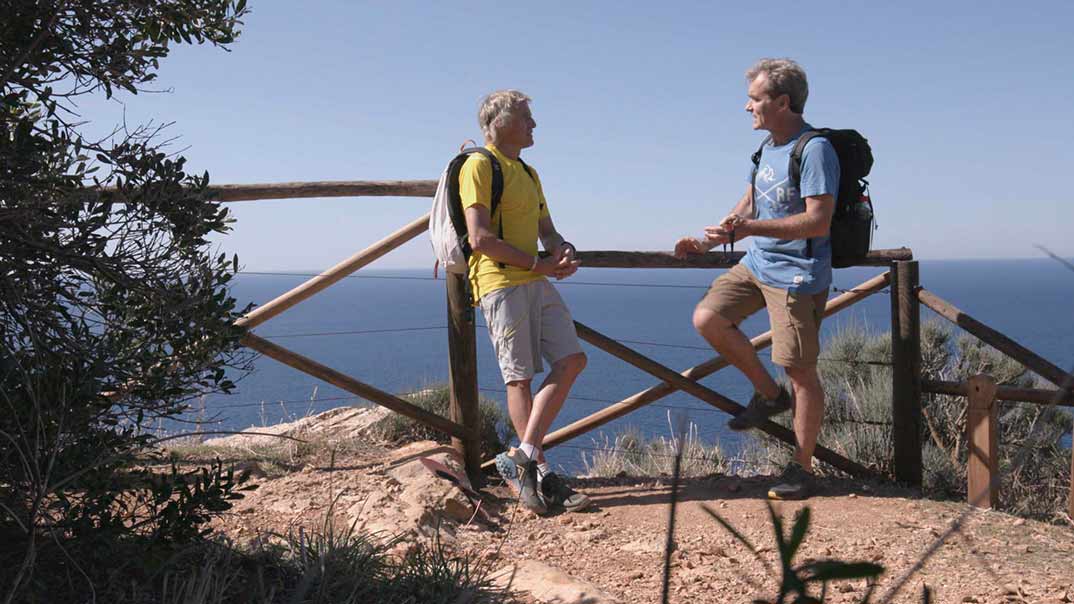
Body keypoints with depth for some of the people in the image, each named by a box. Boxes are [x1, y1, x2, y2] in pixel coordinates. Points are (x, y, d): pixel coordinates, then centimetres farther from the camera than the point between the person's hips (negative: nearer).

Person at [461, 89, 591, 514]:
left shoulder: (529, 174, 23)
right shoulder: (479, 166, -5)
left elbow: (548, 231, 23)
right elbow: (480, 238, -15)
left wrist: (563, 252, -2)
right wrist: (539, 264, -11)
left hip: (537, 283, 8)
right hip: (501, 283, -8)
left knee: (571, 359, -2)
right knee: (520, 378, -5)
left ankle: (522, 458, 0)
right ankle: (541, 473, 2)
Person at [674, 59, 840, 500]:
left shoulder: (815, 150, -18)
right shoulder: (767, 146, 11)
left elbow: (818, 221, -25)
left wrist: (752, 228, -29)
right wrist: (708, 243, 15)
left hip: (796, 274, -9)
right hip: (757, 263, 9)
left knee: (800, 371, -1)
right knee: (707, 318, -2)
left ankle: (802, 468, 12)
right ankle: (769, 394, 15)